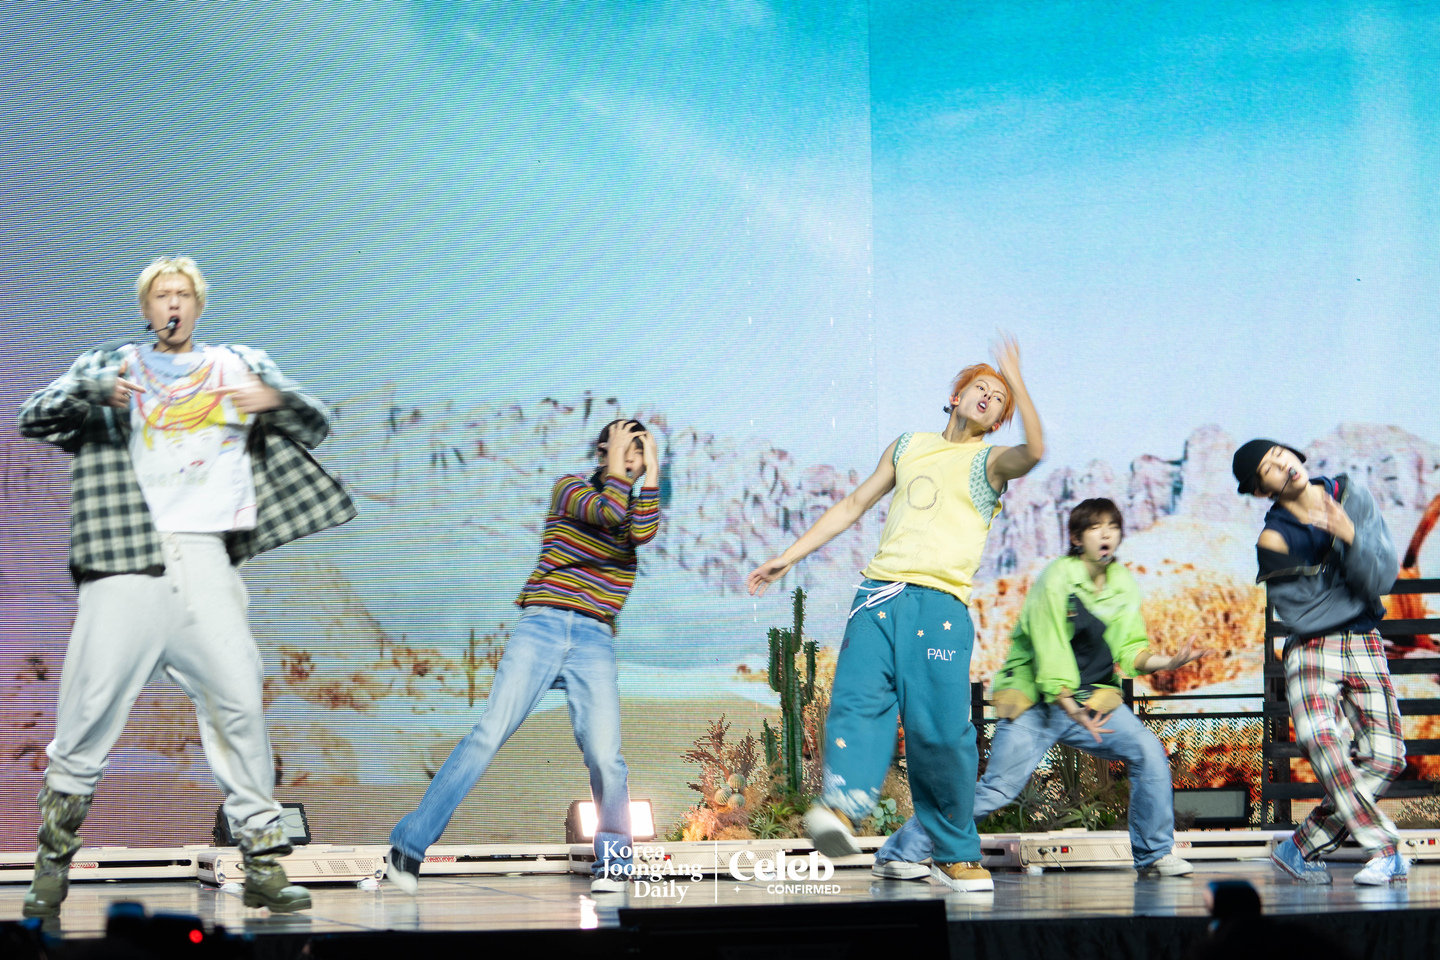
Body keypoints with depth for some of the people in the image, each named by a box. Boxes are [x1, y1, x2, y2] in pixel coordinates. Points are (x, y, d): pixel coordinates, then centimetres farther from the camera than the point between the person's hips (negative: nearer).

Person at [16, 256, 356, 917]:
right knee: (90, 709, -5)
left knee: (239, 701, -10)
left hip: (203, 557, 1)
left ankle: (262, 860, -5)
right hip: (124, 560, 0)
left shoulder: (239, 366, 20)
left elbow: (316, 424, 15)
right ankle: (53, 861, 8)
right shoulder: (109, 365, 18)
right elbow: (34, 418, 8)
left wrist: (276, 400, -8)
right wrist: (91, 391, -13)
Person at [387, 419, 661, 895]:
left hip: (595, 642, 3)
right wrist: (615, 466, 1)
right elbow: (610, 514, -10)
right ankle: (409, 844, -12)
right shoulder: (569, 486, 10)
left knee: (605, 754, -16)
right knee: (490, 733, -15)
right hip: (541, 627, -2)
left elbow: (641, 532, -5)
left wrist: (652, 469, 1)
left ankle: (613, 860, 4)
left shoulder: (641, 504, 20)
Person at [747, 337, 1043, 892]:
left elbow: (1032, 450, -13)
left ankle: (955, 855, -2)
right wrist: (790, 556, 25)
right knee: (859, 697, -20)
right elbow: (855, 504, 29)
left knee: (941, 728, -13)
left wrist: (1017, 382, -16)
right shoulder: (909, 446, 24)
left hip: (941, 602, -3)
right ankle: (841, 805, -39)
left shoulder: (989, 462, 11)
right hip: (881, 592, 3)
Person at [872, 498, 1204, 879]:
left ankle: (1153, 855, 4)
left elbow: (1130, 652, 3)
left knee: (1149, 753, -15)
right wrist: (1072, 711, -30)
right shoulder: (1057, 579, -13)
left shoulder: (1125, 585, 5)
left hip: (1092, 698, 6)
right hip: (1036, 703, -5)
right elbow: (1050, 656, -19)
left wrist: (1170, 662, -16)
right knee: (997, 790, -13)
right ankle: (895, 854, -4)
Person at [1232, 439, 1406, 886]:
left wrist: (1351, 537, -21)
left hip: (1365, 646, 3)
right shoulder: (1275, 539, -6)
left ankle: (1302, 847, 1)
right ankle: (1384, 850, -23)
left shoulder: (1354, 496, 2)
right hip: (1312, 648, -3)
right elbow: (1302, 615, -6)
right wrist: (1361, 593, -2)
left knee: (1384, 756, -10)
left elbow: (1381, 579, -6)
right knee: (1319, 736, -30)